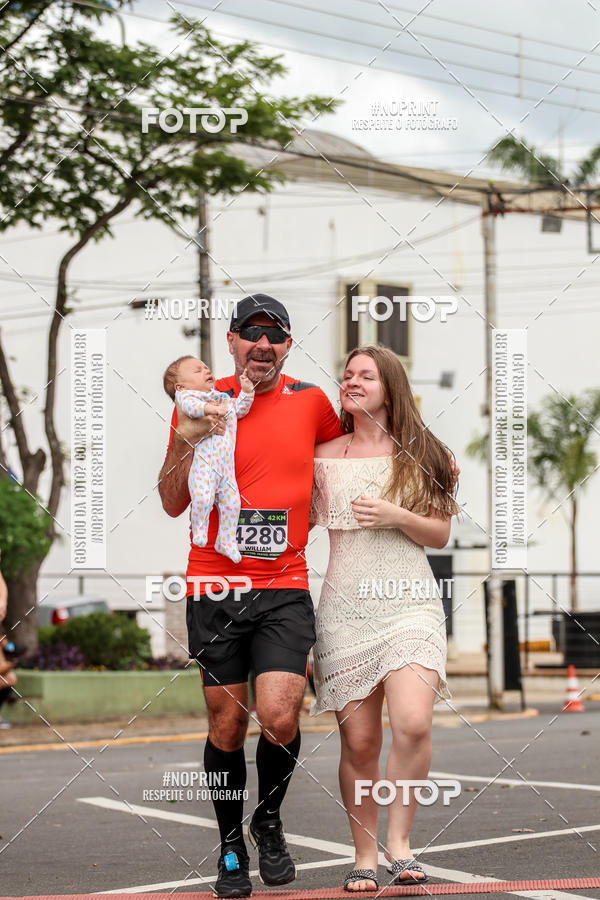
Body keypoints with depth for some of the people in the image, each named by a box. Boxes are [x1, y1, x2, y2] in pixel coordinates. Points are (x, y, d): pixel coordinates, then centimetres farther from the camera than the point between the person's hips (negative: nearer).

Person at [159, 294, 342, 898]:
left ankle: (269, 820, 14)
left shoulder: (310, 401, 7)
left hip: (285, 589, 0)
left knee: (280, 718, -15)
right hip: (214, 588, 0)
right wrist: (186, 440, -14)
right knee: (227, 725, 5)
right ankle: (231, 847, 24)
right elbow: (173, 504, 2)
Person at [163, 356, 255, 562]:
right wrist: (209, 408, -34)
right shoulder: (186, 396, 2)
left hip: (226, 466, 7)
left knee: (231, 502, 3)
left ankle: (226, 542, 20)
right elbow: (189, 405, -20)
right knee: (203, 498, -24)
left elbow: (240, 409, 37)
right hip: (203, 465, -7)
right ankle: (199, 528, 6)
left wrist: (247, 391, 23)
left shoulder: (224, 399, 25)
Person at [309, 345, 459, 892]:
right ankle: (365, 857, 13)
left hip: (409, 601, -1)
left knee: (413, 723, -21)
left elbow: (440, 534, 8)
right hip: (346, 606, 1)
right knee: (359, 740, -1)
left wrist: (396, 516, -9)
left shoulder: (420, 454, 9)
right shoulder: (324, 456, 11)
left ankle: (399, 840, -3)